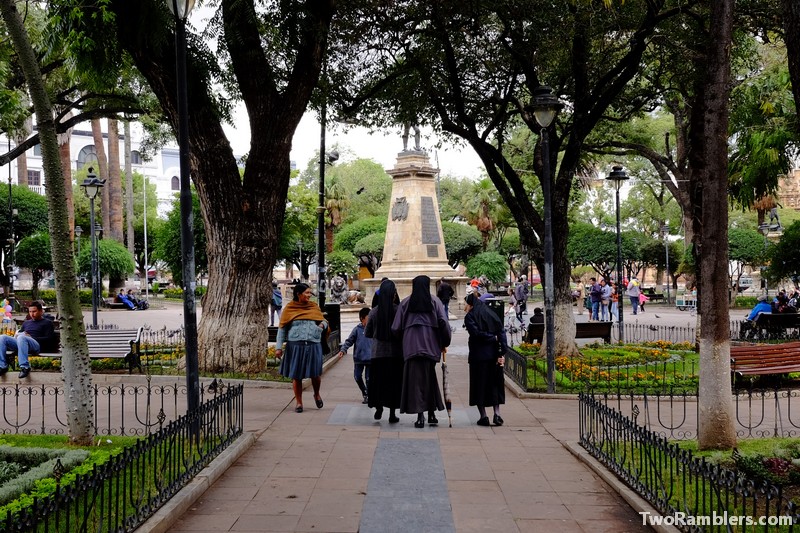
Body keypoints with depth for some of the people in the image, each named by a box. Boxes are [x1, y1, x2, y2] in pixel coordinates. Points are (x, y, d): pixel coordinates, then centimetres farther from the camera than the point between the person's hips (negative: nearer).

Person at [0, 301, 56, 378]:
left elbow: (49, 339, 3)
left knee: (21, 338, -38)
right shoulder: (26, 323, 35)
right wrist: (17, 335, 7)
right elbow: (19, 333, 33)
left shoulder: (47, 323, 16)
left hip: (36, 344, -6)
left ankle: (24, 366, -44)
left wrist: (31, 337, -7)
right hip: (20, 343, 6)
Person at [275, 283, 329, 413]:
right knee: (296, 375, 2)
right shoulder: (289, 308, 4)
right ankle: (299, 402, 15)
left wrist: (323, 324, -5)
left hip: (313, 345, 2)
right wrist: (278, 347, 0)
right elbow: (282, 329, 5)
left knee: (315, 373, -1)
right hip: (295, 345, -2)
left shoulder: (314, 307, 12)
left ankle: (317, 395, 28)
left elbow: (323, 320, 21)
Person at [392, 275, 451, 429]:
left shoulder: (405, 303, 7)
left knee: (415, 379, 0)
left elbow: (396, 328, 4)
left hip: (411, 346, -1)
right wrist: (444, 343, 8)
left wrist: (404, 339, 23)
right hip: (430, 346, 1)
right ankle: (431, 414, 16)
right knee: (430, 378, 13)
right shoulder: (435, 302, 4)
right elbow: (443, 323, -5)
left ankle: (420, 415, -8)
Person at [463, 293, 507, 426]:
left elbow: (476, 333, -17)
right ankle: (497, 413, 3)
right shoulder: (491, 314, 10)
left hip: (478, 356, -4)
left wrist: (493, 338, -4)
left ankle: (483, 416, 4)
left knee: (479, 385, 4)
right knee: (495, 383, 13)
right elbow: (502, 332, 0)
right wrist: (502, 354, -6)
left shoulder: (470, 316, -3)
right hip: (493, 354, 4)